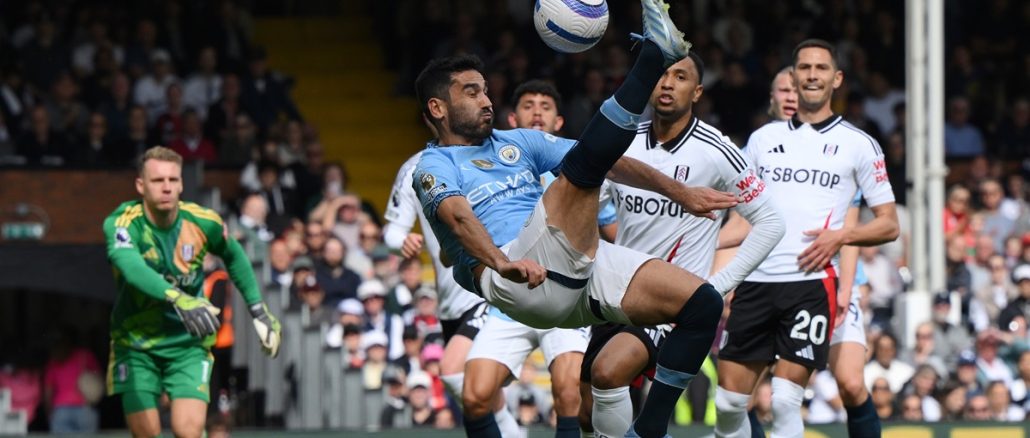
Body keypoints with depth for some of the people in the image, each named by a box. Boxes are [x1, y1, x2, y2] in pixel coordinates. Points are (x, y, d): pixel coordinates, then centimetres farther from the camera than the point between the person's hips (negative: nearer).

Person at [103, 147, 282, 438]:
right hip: (136, 344, -1)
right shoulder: (121, 224, -20)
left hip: (188, 342, 1)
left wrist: (258, 309, 12)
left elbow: (234, 257, 13)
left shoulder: (204, 223, -10)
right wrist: (177, 298, -59)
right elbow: (132, 267, -42)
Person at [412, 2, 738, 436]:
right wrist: (502, 263, -34)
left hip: (581, 264, 7)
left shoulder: (519, 142, 29)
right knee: (580, 164, -26)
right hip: (514, 283, -7)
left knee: (703, 304, -8)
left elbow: (607, 164, 25)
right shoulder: (434, 167, 8)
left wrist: (678, 192, 14)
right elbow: (458, 216, -14)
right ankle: (653, 54, -25)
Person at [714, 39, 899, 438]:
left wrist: (841, 236, -11)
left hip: (812, 283, -4)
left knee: (785, 401, -14)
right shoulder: (763, 139, 16)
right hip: (756, 281, 4)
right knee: (729, 400, 0)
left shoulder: (858, 145, 6)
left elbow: (889, 225, 7)